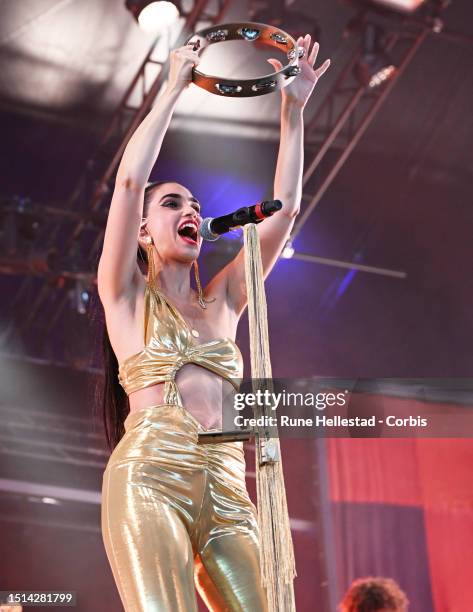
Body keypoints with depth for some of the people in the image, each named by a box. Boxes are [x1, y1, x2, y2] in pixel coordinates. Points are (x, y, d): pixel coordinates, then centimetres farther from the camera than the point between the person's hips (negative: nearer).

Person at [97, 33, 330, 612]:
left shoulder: (221, 300, 24)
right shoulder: (127, 295, 13)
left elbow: (283, 209, 19)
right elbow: (130, 178, 1)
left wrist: (293, 109, 18)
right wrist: (174, 87, 6)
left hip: (227, 490, 5)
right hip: (150, 476, -5)